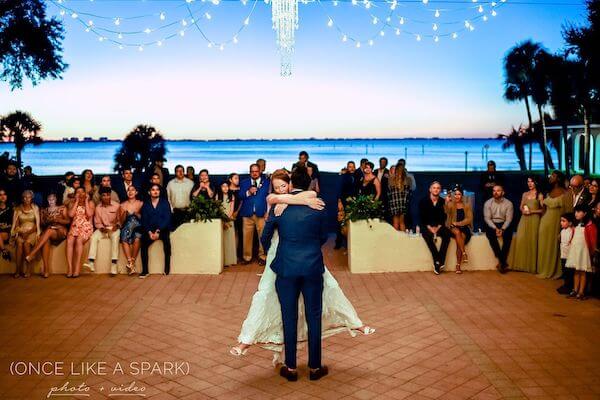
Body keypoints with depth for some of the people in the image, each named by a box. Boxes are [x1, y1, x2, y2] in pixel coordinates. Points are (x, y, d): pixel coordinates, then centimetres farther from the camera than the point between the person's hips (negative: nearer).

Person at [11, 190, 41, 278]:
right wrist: (19, 232, -11)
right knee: (19, 243, -31)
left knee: (26, 243, -32)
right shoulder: (18, 209, 9)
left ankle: (28, 270, -26)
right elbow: (15, 224, 6)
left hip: (32, 232, -1)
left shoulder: (35, 208, 5)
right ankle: (18, 270, -29)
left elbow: (37, 223, 1)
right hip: (21, 232, 1)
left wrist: (28, 232, -11)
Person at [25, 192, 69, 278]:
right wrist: (47, 221, -6)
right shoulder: (44, 210, 20)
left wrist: (57, 220, -10)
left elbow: (68, 221, 6)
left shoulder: (62, 208, 13)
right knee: (46, 240, -35)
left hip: (60, 231, -2)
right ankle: (46, 270, -39)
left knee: (49, 231, -38)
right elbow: (42, 224, 16)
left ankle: (32, 254, -42)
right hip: (47, 231, 2)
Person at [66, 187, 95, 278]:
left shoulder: (90, 203, 11)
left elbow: (89, 214, -9)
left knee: (79, 240, -34)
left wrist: (86, 201, -2)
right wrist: (77, 201, 1)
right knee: (69, 240, -31)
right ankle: (69, 268, -34)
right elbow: (70, 214, -3)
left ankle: (77, 268, -33)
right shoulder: (72, 203, 17)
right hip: (74, 227, 2)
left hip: (86, 228, -2)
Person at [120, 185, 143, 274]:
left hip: (138, 226, -1)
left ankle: (132, 262, -22)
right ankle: (130, 263, -31)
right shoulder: (123, 205, 13)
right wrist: (124, 212, -6)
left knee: (137, 239, -33)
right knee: (124, 239, -32)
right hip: (127, 227, 1)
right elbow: (122, 221, 11)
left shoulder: (140, 203, 9)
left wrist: (137, 214, -12)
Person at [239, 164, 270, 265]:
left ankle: (262, 256, 10)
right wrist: (248, 192, -14)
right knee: (247, 236, 3)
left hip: (262, 213, -1)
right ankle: (247, 257, 12)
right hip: (248, 213, 2)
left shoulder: (266, 182, 8)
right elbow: (240, 195, 3)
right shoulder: (244, 183, 14)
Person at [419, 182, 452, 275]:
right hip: (426, 226, -2)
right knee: (427, 235, -35)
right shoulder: (423, 201, 2)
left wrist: (438, 227, -10)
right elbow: (422, 217, -3)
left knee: (447, 234, -29)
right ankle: (439, 262, -32)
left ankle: (437, 262, -31)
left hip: (439, 226, 2)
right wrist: (430, 228, -14)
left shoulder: (442, 202, 7)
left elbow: (444, 217, 5)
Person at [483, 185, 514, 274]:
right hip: (492, 224, 0)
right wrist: (495, 228, -22)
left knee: (508, 233, -32)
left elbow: (509, 219, -7)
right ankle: (503, 262, -23)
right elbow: (487, 218, -7)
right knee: (490, 233, -32)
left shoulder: (508, 203, -3)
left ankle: (501, 262, -23)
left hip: (504, 224, 0)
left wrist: (502, 229, -24)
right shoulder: (488, 203, -2)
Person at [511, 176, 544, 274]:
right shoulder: (525, 194, 15)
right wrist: (523, 210, -5)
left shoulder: (539, 195, 2)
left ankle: (531, 265, 1)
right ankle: (521, 264, 2)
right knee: (520, 239, -5)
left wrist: (532, 211, -12)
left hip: (534, 219, -4)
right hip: (524, 219, 4)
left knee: (532, 241, -5)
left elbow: (542, 209, -2)